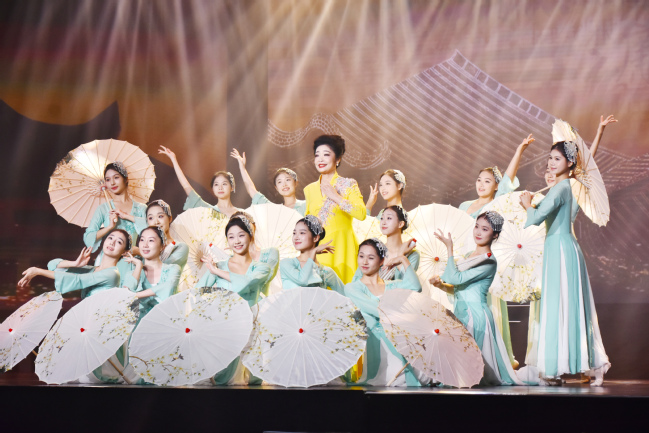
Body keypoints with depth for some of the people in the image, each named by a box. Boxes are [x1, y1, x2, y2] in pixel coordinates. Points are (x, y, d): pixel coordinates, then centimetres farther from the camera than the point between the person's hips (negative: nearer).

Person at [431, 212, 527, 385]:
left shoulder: (489, 261, -12)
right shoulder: (469, 256, 16)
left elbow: (456, 278, -22)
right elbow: (457, 288, 18)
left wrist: (449, 248, -20)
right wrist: (441, 284, -2)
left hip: (475, 314, -8)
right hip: (461, 312, 8)